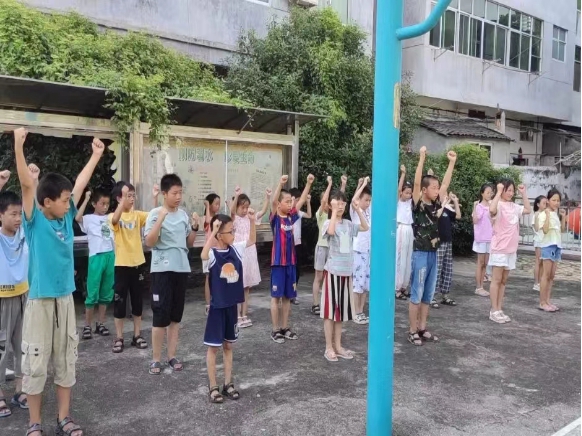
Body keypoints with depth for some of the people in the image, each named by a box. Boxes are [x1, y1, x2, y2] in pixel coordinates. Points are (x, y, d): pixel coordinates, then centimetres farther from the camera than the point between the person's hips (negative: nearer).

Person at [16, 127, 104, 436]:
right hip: (39, 301, -5)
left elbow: (80, 184, 13)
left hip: (65, 299, 5)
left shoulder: (66, 218, 5)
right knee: (36, 364, 4)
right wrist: (18, 147, -29)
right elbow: (27, 185, -19)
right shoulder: (35, 221, -8)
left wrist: (96, 155, 20)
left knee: (66, 361, 12)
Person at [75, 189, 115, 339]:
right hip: (96, 257, -5)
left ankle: (100, 324, 23)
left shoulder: (110, 218, 13)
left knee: (106, 293, 11)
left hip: (111, 256, 5)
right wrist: (86, 199, -17)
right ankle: (87, 326, 10)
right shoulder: (89, 219, -2)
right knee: (92, 293, 0)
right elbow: (77, 218, -22)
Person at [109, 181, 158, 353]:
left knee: (137, 301, 11)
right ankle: (119, 338, 15)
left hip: (137, 263, 4)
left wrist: (155, 198, -23)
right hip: (122, 264, -4)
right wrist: (124, 198, -37)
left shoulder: (137, 215, 5)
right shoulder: (114, 216, -7)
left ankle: (137, 336, 22)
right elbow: (115, 220, -31)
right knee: (119, 302, 4)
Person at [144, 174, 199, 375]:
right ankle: (156, 359, 11)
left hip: (181, 268, 5)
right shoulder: (155, 213, -8)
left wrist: (195, 227, -2)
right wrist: (161, 218, -24)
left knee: (176, 315, 11)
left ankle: (172, 356, 21)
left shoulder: (183, 214, 8)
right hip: (162, 269, -5)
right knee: (161, 315, -2)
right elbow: (149, 242, -18)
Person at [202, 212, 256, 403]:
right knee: (213, 346, 6)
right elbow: (203, 255, -40)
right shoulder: (213, 253, -17)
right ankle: (213, 387, 17)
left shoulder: (236, 249, 0)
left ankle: (228, 384, 26)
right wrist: (213, 232, -42)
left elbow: (252, 240, 13)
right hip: (217, 306, -6)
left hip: (232, 305, 6)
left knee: (228, 345, 16)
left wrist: (252, 221, -2)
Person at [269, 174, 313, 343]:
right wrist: (280, 184, -38)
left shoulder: (291, 216, 6)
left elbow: (302, 200, 8)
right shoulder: (275, 217, -8)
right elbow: (273, 202, -26)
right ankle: (275, 330, 11)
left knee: (288, 296, 12)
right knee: (276, 296, 3)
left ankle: (285, 327, 22)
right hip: (278, 262, -6)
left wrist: (309, 183, -1)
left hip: (291, 261, 6)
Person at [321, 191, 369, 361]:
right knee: (331, 310, 0)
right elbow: (331, 231, -29)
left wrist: (358, 209, -6)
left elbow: (366, 227, -2)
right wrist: (334, 211, -23)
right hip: (333, 271, -5)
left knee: (341, 310, 12)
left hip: (346, 271, 6)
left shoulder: (349, 224, 9)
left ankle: (338, 346, 22)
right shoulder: (328, 223, -7)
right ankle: (329, 348, 9)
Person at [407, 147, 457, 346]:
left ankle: (422, 329, 21)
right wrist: (422, 158, -24)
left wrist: (452, 162, 7)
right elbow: (416, 182, -21)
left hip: (433, 253, 7)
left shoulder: (436, 204, 7)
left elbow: (446, 183, 11)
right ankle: (412, 331, 8)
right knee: (416, 294, 0)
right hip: (420, 253, -7)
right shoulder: (418, 204, -9)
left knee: (427, 295, 12)